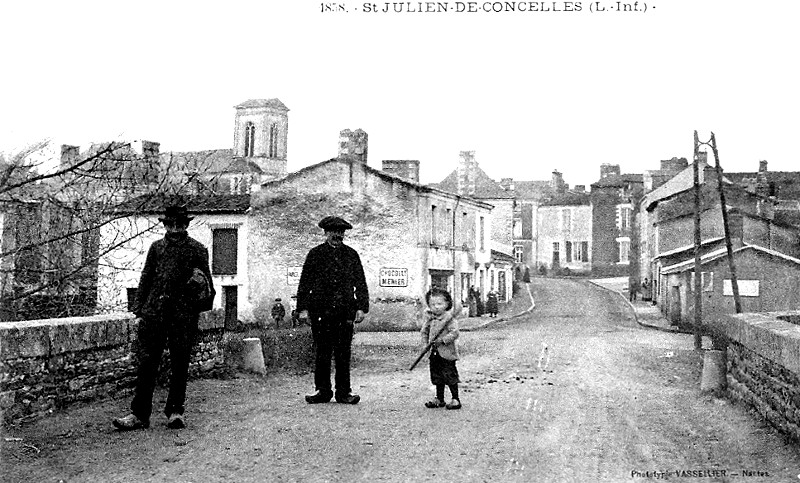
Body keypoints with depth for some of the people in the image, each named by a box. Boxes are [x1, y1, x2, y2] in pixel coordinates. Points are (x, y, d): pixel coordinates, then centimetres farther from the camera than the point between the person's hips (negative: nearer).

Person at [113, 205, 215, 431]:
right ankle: (139, 414, 5)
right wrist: (139, 309, 9)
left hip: (184, 313, -2)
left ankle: (175, 412, 16)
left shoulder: (197, 249, 5)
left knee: (180, 364, 4)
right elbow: (145, 279, 15)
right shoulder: (156, 247, 13)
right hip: (155, 311, 2)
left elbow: (207, 281, 8)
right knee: (146, 362, 0)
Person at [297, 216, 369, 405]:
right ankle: (322, 391, 13)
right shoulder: (315, 254, 8)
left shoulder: (351, 255, 13)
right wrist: (303, 308, -2)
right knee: (322, 352, 4)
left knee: (343, 353, 2)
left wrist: (361, 307, 3)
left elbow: (361, 283, 12)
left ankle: (343, 392, 9)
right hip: (321, 311, -1)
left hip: (345, 311, 1)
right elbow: (305, 283, 6)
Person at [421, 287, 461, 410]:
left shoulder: (450, 318, -11)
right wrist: (425, 343, 3)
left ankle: (455, 399, 8)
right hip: (434, 353, 7)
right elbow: (425, 331, 17)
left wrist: (442, 340, -24)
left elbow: (454, 333, -19)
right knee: (437, 377, 14)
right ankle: (439, 399, 25)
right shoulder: (429, 318, 9)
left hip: (447, 353, -7)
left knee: (450, 376, -3)